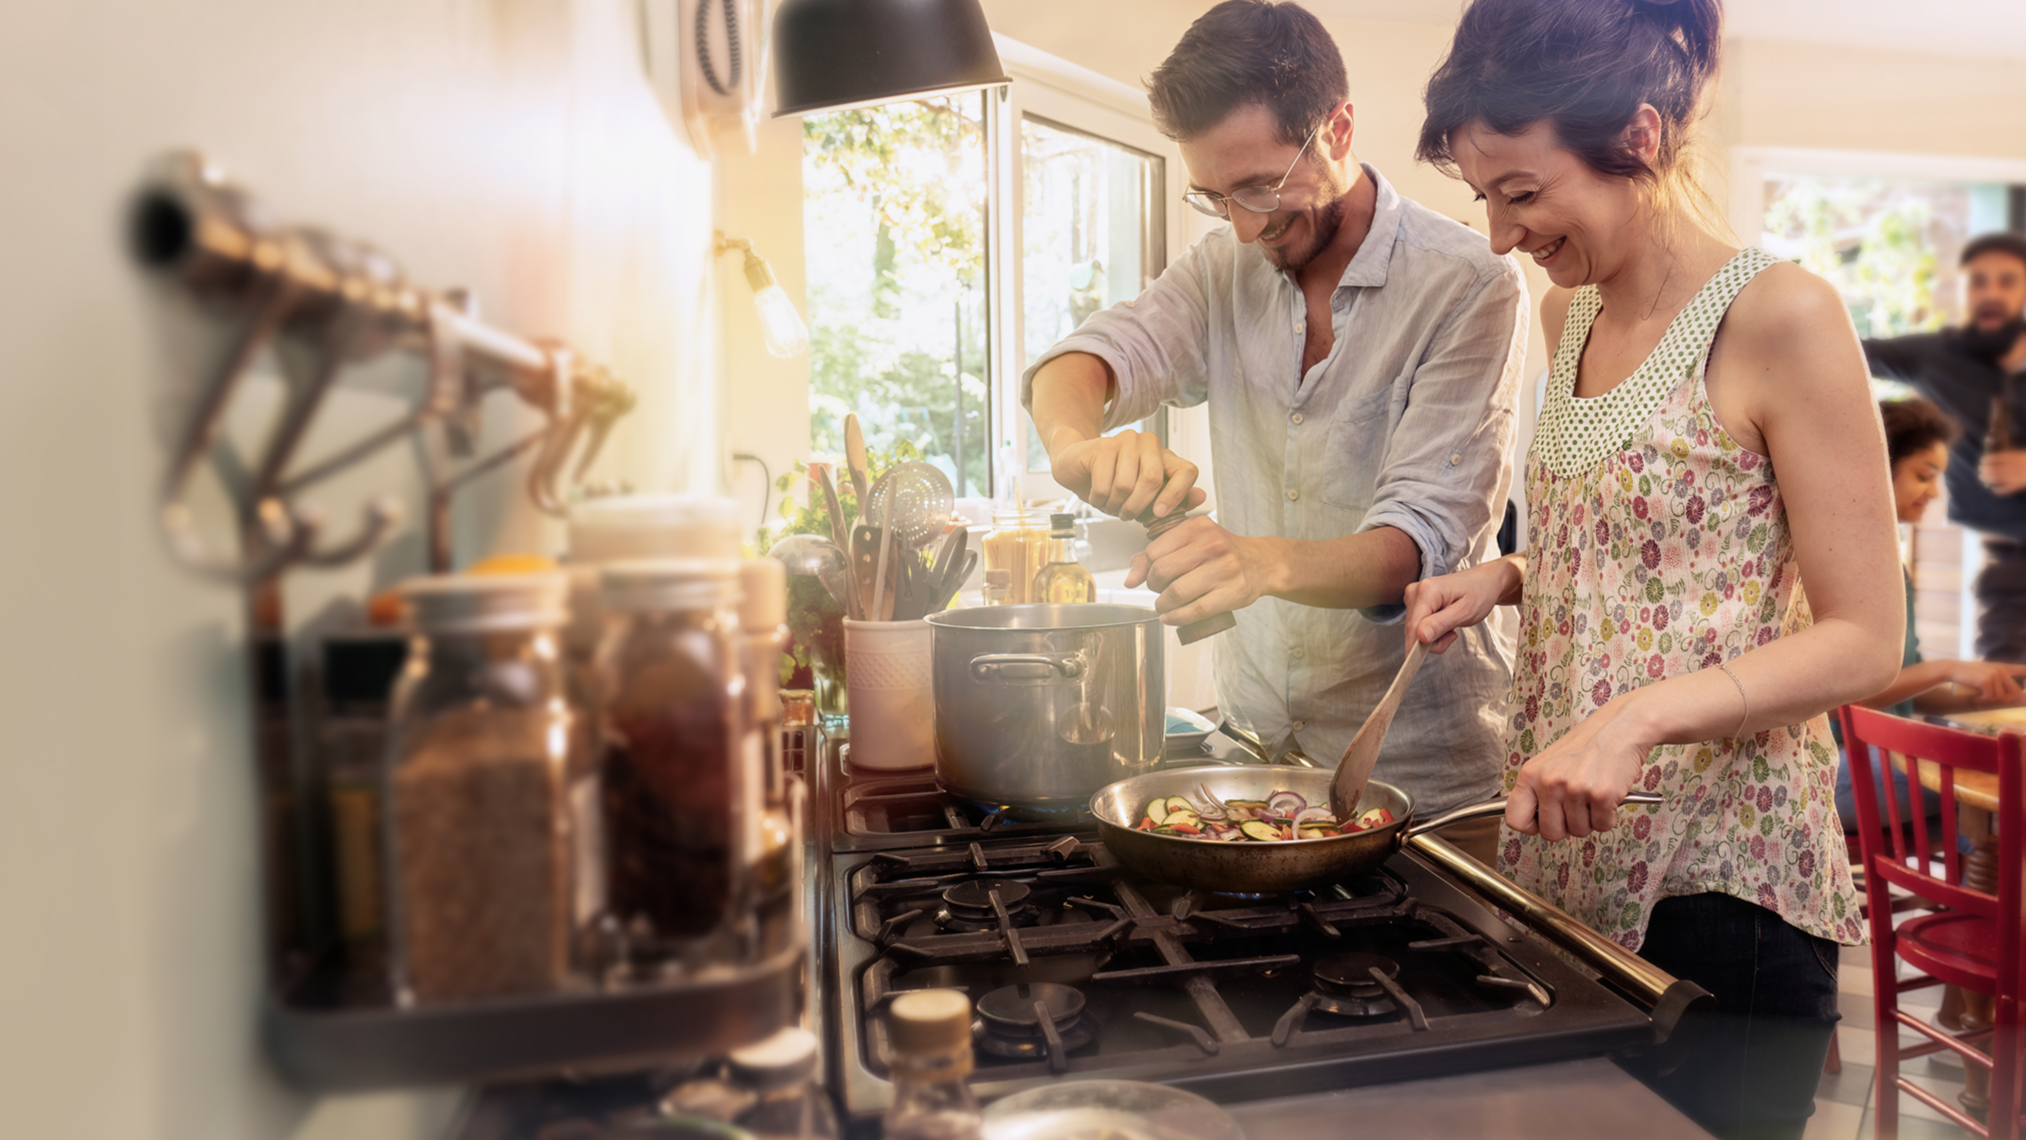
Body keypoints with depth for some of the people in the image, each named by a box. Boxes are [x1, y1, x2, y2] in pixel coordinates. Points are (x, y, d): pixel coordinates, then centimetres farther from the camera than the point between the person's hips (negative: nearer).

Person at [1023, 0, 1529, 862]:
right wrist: (1080, 439, -34)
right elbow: (1099, 353, -10)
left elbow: (1427, 538, -22)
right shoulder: (1226, 267, 3)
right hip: (1253, 738, 4)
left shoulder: (1468, 287, -14)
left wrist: (1269, 562, -42)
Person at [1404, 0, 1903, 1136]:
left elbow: (1864, 640, -13)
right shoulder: (1570, 316, 8)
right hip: (1565, 856, 6)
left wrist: (1640, 715, -26)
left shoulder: (1781, 317, -13)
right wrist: (1508, 579, 1)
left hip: (1721, 882, -6)